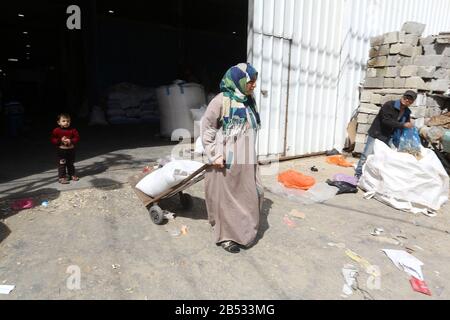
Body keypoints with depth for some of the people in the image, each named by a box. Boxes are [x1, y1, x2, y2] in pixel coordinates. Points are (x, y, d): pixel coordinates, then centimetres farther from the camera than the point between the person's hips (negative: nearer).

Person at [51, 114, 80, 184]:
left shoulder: (73, 130, -2)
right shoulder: (56, 131, -7)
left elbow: (77, 138, -4)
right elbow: (53, 140, -7)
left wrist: (71, 141, -20)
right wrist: (60, 140, -22)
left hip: (71, 150, 3)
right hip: (61, 150, -3)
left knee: (71, 164, 16)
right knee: (62, 164, -2)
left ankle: (72, 175, 31)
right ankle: (61, 177, 4)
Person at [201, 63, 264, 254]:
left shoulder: (249, 100, 8)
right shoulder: (221, 101, -13)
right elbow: (207, 128, -10)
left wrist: (252, 155, 17)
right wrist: (214, 155, -14)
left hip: (246, 160, 7)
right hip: (226, 161, -7)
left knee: (252, 194, 15)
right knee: (226, 198, 6)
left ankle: (244, 231, 36)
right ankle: (226, 236, 25)